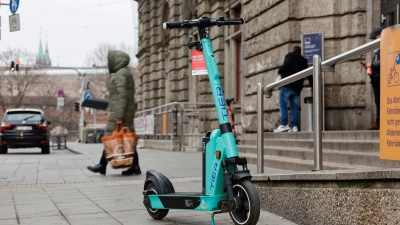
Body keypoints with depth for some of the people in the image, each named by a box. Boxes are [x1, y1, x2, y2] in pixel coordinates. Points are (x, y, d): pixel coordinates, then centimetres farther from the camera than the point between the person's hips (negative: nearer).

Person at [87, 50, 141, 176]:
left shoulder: (120, 74, -10)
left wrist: (119, 116, -22)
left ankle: (102, 165, 0)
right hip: (128, 113, 10)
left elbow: (122, 96, -19)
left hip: (119, 113, -10)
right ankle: (134, 166, 3)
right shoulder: (126, 73, 20)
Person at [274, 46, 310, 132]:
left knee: (283, 104, -8)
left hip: (287, 85, -6)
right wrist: (312, 85, 30)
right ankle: (294, 126, -2)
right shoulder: (304, 61, 23)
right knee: (294, 106, 6)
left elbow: (286, 65, -13)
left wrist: (279, 71, 3)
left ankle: (284, 125, -17)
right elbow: (309, 75, 23)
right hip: (297, 87, 6)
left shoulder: (290, 56, 6)